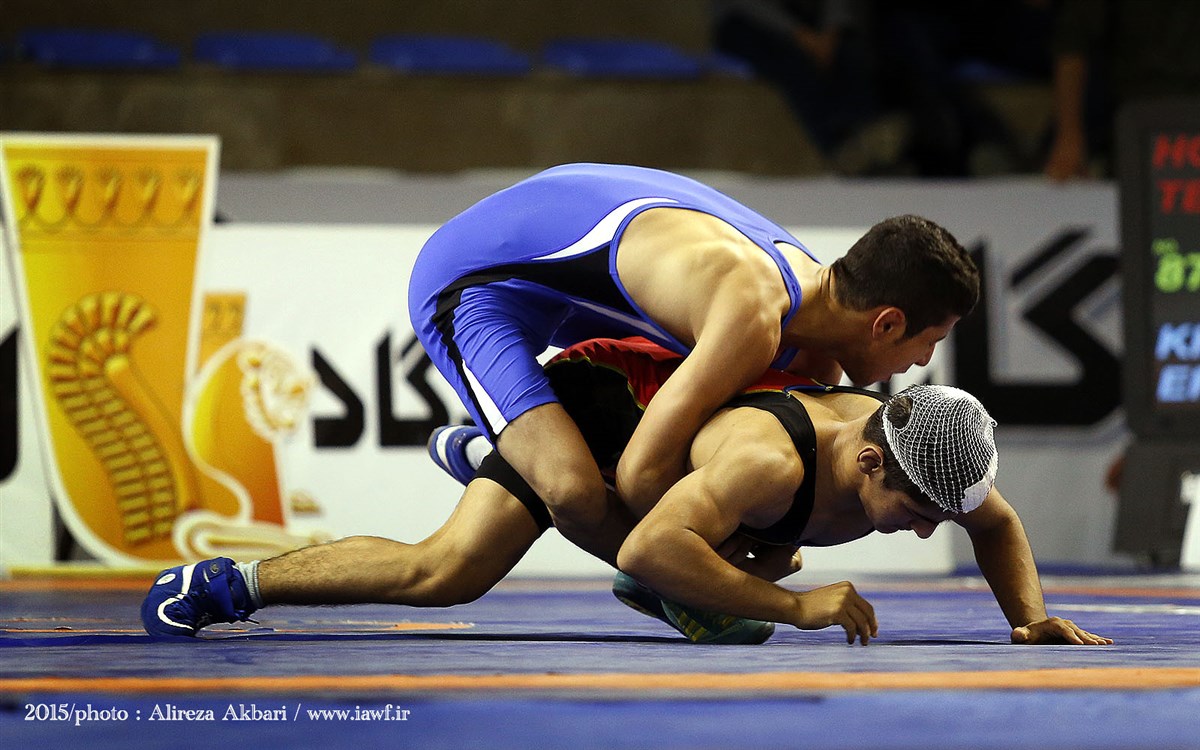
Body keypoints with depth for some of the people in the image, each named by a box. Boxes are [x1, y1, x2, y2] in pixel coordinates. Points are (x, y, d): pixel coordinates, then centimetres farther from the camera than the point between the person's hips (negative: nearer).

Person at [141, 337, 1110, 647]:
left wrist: (1032, 616, -14)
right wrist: (795, 608, -49)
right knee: (446, 572, -25)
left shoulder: (914, 449, -19)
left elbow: (999, 525, 3)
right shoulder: (768, 460, -42)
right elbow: (645, 551, -52)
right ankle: (224, 583, -11)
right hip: (592, 395, -8)